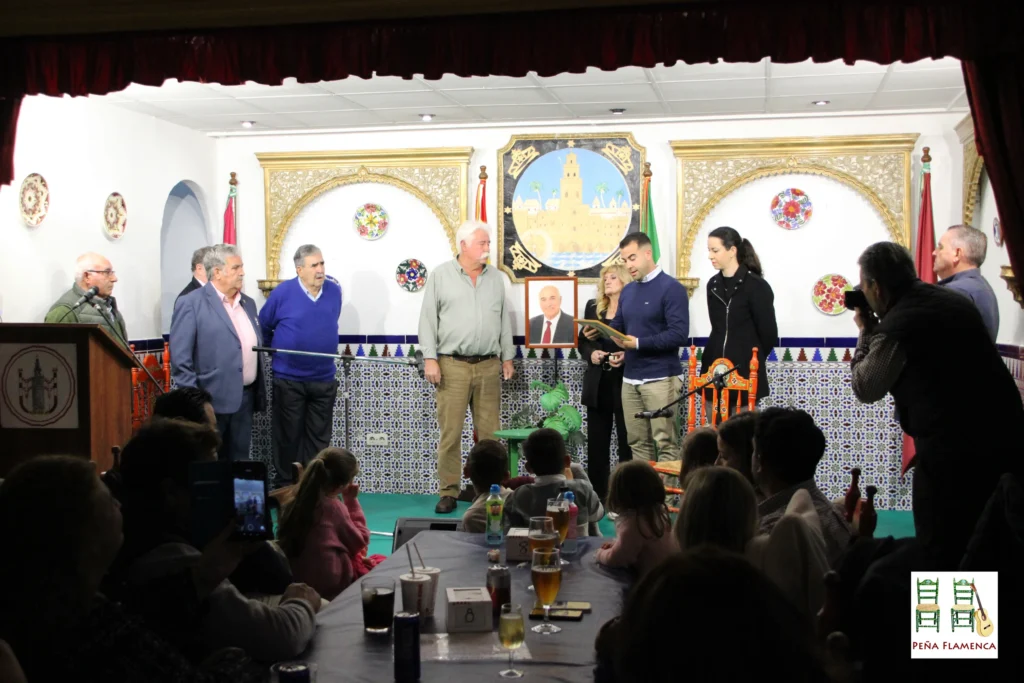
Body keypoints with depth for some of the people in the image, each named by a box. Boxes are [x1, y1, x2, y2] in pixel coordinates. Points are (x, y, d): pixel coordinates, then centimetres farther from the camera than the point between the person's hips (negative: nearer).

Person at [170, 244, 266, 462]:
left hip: (245, 398, 7)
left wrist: (260, 392, 15)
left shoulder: (248, 303, 15)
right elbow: (180, 358, -12)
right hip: (211, 400, -7)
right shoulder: (191, 304, -8)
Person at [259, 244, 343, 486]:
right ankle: (286, 488, 15)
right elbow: (263, 326, 4)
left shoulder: (334, 291, 1)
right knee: (288, 437, 5)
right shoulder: (283, 292, -10)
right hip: (289, 379, -3)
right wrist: (276, 351, 11)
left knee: (319, 438, 9)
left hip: (324, 379, 4)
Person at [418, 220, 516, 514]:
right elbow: (428, 319, -1)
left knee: (490, 432, 5)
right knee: (450, 432, -2)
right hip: (453, 365, -3)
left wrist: (507, 357, 11)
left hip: (489, 366, 3)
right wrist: (430, 358, -8)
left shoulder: (495, 277, 13)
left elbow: (504, 320, 16)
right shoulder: (441, 275, 1)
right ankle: (448, 492, 6)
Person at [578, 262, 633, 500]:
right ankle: (596, 495, 15)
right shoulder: (593, 307, 12)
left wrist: (627, 356, -21)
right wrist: (591, 354, -5)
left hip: (624, 382, -5)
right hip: (598, 383, 5)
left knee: (627, 441, 1)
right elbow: (582, 342, 15)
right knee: (596, 441, 8)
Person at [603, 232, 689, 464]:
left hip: (661, 378, -7)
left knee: (666, 442, -4)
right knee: (638, 442, 10)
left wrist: (638, 343, -23)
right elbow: (617, 327, 20)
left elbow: (679, 334, -18)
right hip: (630, 378, 7)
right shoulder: (627, 291, 15)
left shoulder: (671, 288, -9)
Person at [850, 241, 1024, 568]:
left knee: (942, 552, 4)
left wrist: (865, 333, 9)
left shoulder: (895, 326, -14)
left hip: (951, 450, -8)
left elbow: (865, 389, -1)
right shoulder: (955, 300, 11)